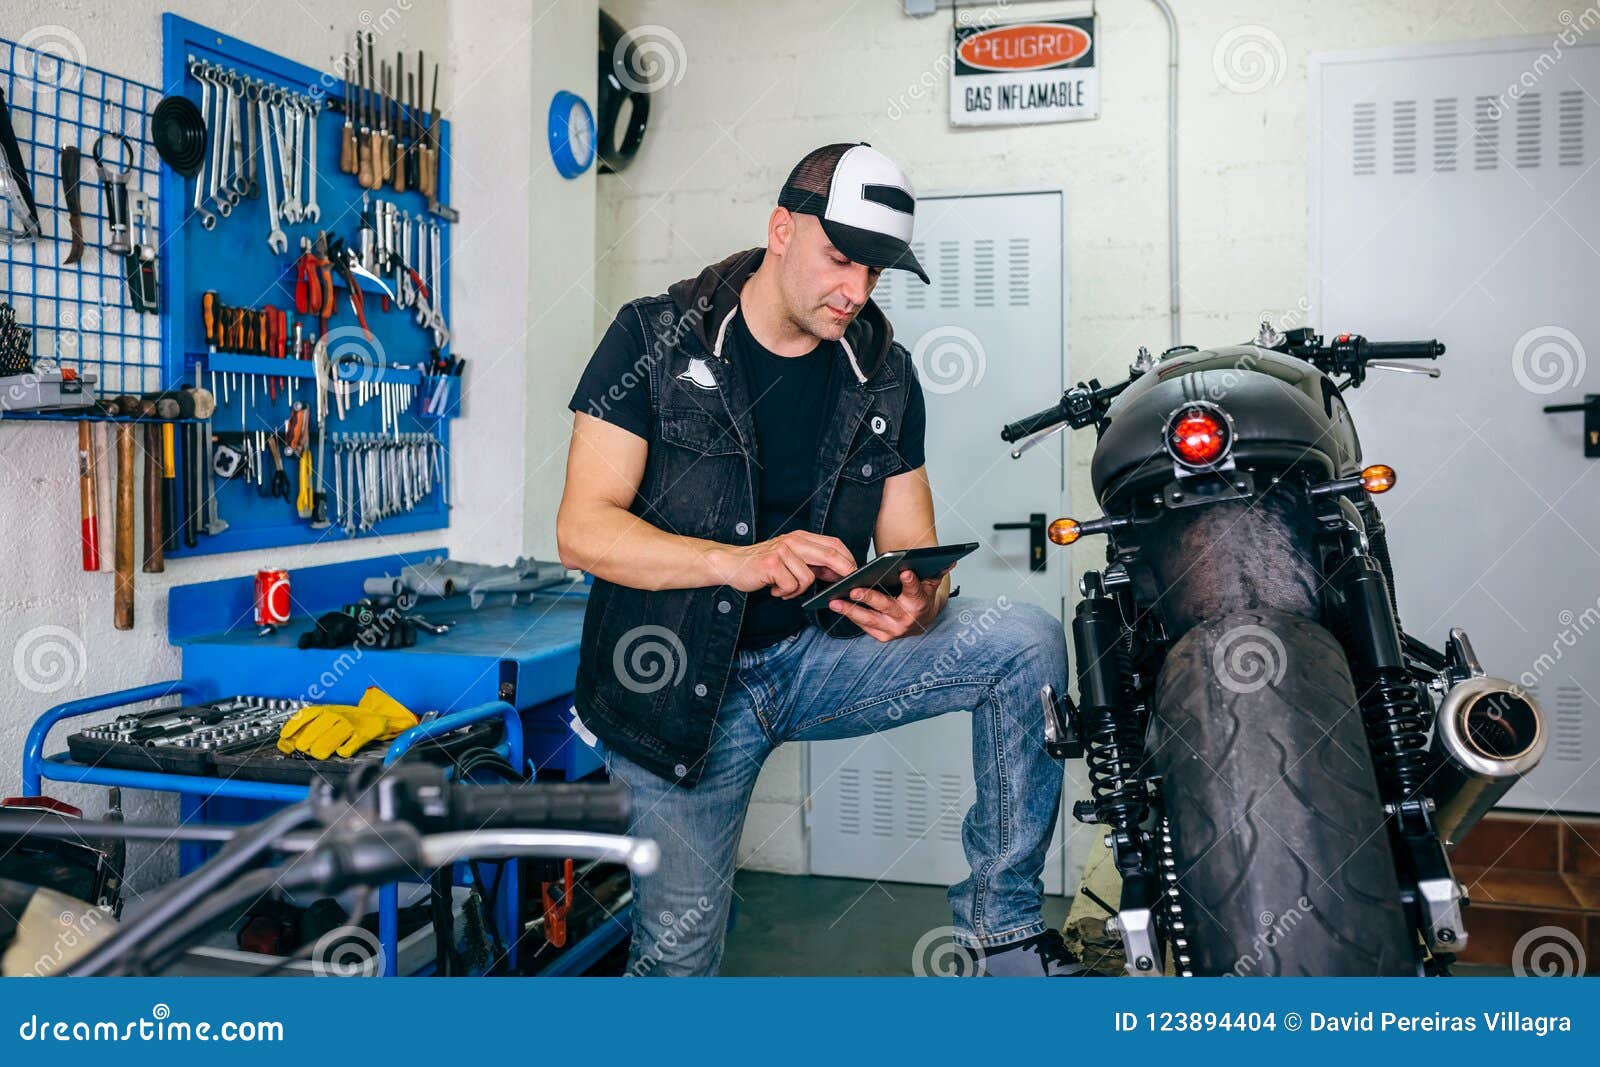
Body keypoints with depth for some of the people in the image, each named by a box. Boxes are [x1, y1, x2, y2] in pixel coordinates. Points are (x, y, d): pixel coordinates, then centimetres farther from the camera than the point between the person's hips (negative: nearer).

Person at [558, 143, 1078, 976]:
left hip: (818, 652, 3)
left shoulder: (883, 374, 6)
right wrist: (737, 561, -30)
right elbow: (582, 529, -14)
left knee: (1027, 642, -17)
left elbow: (913, 549, 4)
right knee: (679, 951, -7)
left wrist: (915, 604, -23)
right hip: (678, 679, -3)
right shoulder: (655, 338, -6)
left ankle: (1003, 920, -7)